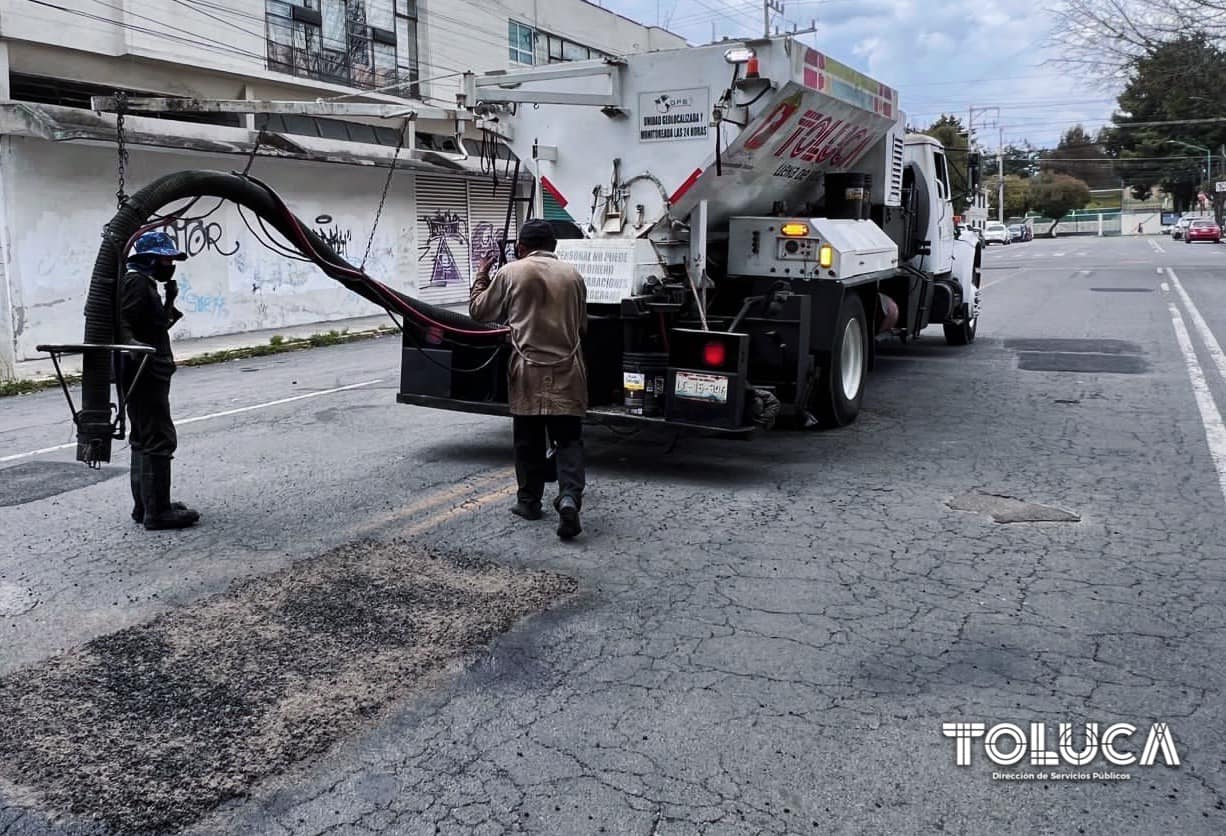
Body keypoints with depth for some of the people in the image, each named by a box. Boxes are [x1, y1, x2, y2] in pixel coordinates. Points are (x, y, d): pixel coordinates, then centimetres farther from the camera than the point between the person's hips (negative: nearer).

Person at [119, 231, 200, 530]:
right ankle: (157, 511, -9)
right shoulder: (136, 282, -11)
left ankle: (145, 505, 24)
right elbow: (121, 323, -23)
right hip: (144, 374, -11)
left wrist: (169, 302, 11)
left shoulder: (145, 283, 20)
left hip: (148, 375, 11)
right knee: (159, 440, -10)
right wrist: (134, 346, -38)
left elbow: (155, 326, 21)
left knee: (144, 439, 16)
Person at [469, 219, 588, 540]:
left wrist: (481, 277, 22)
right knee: (568, 439, 5)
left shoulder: (511, 273, -3)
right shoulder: (572, 275, 7)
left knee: (529, 441, 11)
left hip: (528, 372, -1)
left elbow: (479, 311, 8)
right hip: (567, 372, 2)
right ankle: (569, 495, -15)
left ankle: (529, 501, 20)